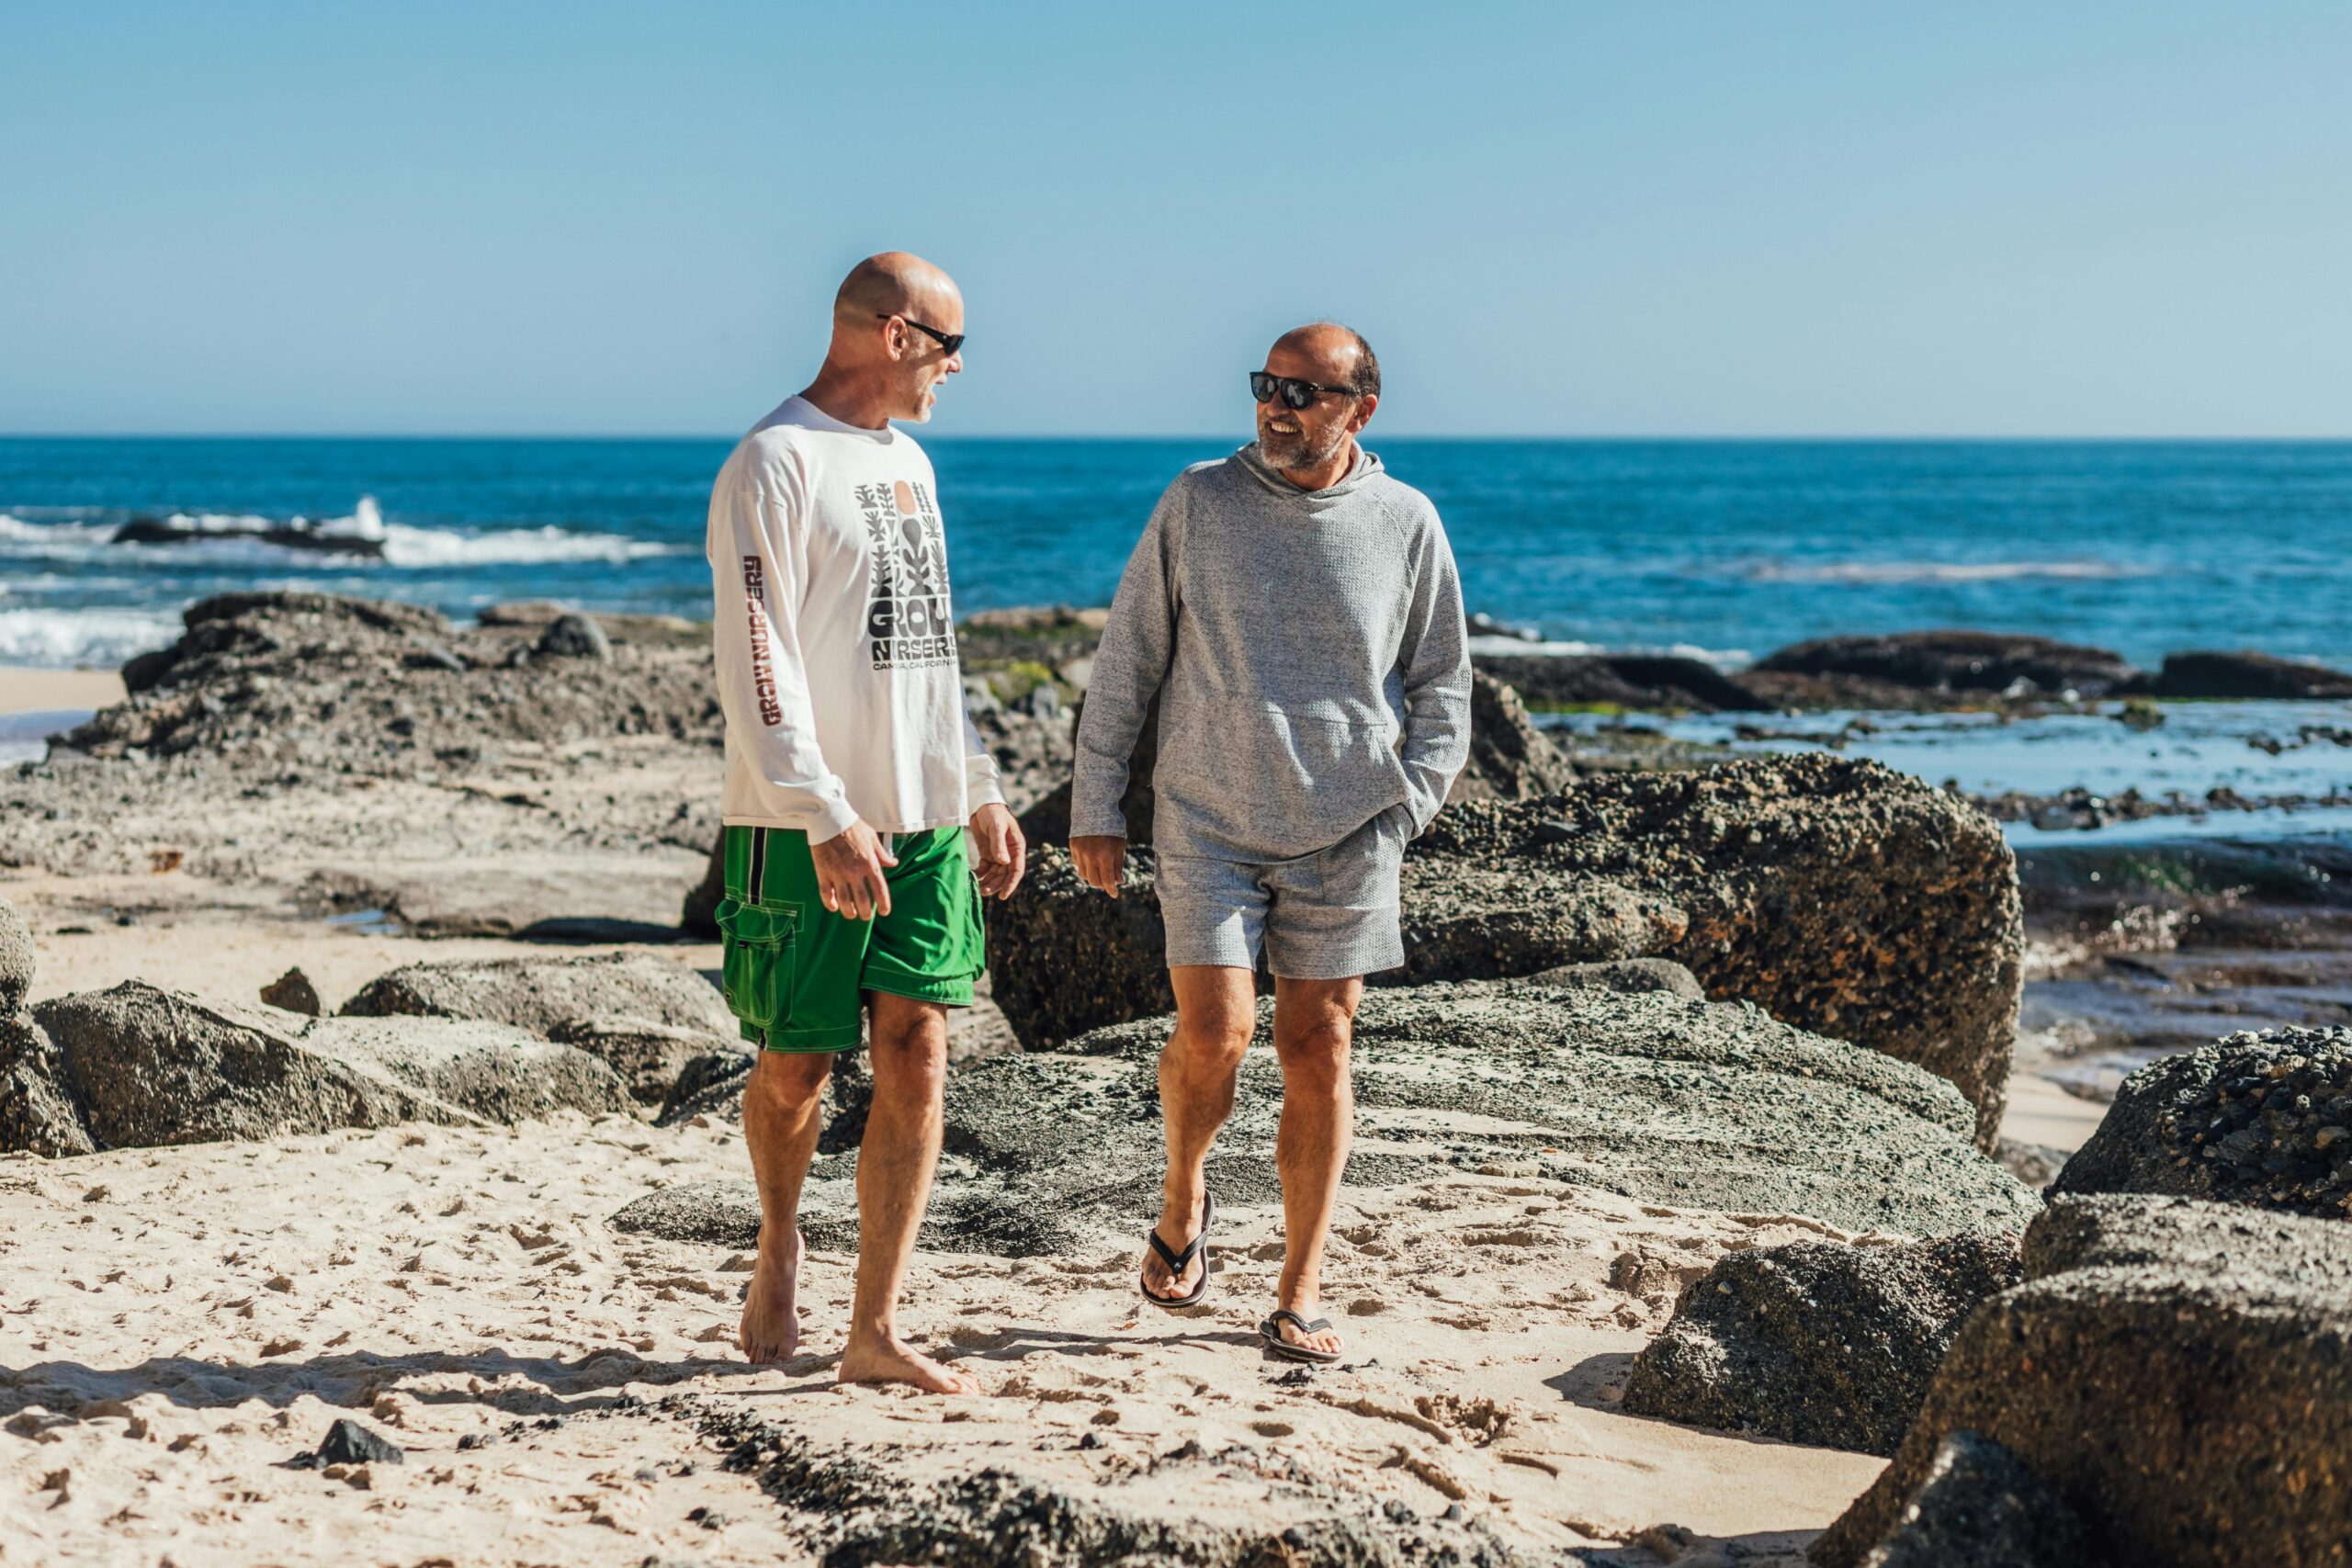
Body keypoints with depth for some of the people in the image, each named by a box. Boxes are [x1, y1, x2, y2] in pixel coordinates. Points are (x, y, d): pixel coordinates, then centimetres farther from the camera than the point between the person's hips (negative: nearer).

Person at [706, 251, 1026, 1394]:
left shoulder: (907, 464, 17)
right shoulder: (774, 464, -9)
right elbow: (757, 667, -16)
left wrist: (980, 794, 20)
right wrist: (826, 819, -23)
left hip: (923, 825, 7)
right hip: (804, 829, -7)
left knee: (916, 1061, -1)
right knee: (795, 1072, 4)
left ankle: (874, 1331, 2)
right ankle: (778, 1246, 32)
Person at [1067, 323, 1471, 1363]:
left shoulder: (1406, 525, 2)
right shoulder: (1199, 502, 0)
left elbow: (1442, 689, 10)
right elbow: (1126, 661, 4)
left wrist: (1402, 810, -1)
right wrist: (1095, 806, 2)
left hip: (1344, 837, 1)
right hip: (1208, 822, -1)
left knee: (1317, 1054, 2)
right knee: (1214, 1032, -12)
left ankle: (1300, 1295, 11)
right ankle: (1183, 1192, 20)